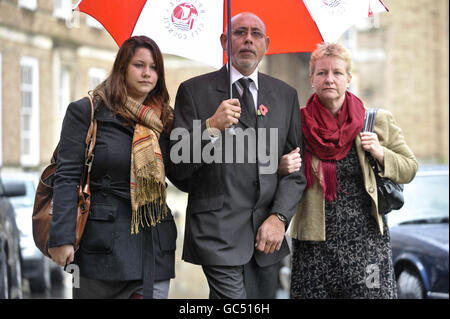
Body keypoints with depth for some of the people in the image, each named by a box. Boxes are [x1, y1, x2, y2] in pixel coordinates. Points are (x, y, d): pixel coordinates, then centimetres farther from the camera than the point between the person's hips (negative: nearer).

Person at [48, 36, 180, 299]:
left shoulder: (164, 118, 13)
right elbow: (67, 177, -6)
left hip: (155, 245, 4)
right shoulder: (85, 112, -1)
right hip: (103, 245, -4)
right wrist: (62, 238, -13)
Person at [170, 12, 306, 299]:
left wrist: (279, 217, -4)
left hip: (268, 234, 4)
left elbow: (297, 165, 10)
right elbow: (178, 166, -3)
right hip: (217, 233, -4)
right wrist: (211, 127, -19)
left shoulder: (285, 95, 12)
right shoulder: (194, 91, 1)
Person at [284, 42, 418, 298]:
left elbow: (409, 169, 11)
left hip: (366, 241, 0)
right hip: (314, 245, 0)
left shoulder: (379, 121, 4)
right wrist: (283, 168, -10)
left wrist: (380, 153, -7)